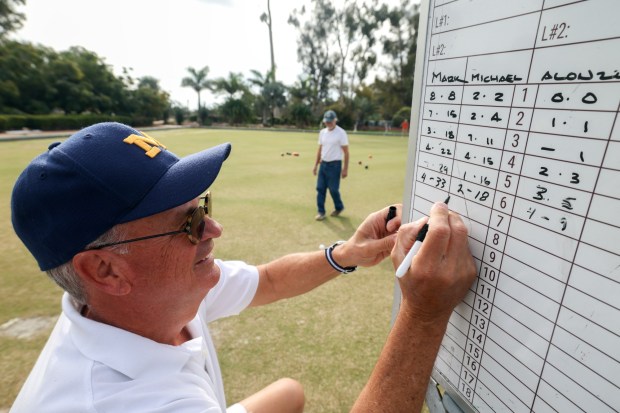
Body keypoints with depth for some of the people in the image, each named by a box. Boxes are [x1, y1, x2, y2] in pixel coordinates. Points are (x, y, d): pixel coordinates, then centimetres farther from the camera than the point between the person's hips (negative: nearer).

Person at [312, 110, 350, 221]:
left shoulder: (341, 133, -10)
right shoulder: (322, 132, 9)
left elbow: (346, 152, -10)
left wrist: (345, 169, -14)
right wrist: (316, 165, 14)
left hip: (335, 165, -6)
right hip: (323, 164, 6)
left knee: (333, 189, 0)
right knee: (320, 188, 3)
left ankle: (339, 207, 25)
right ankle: (321, 212, 12)